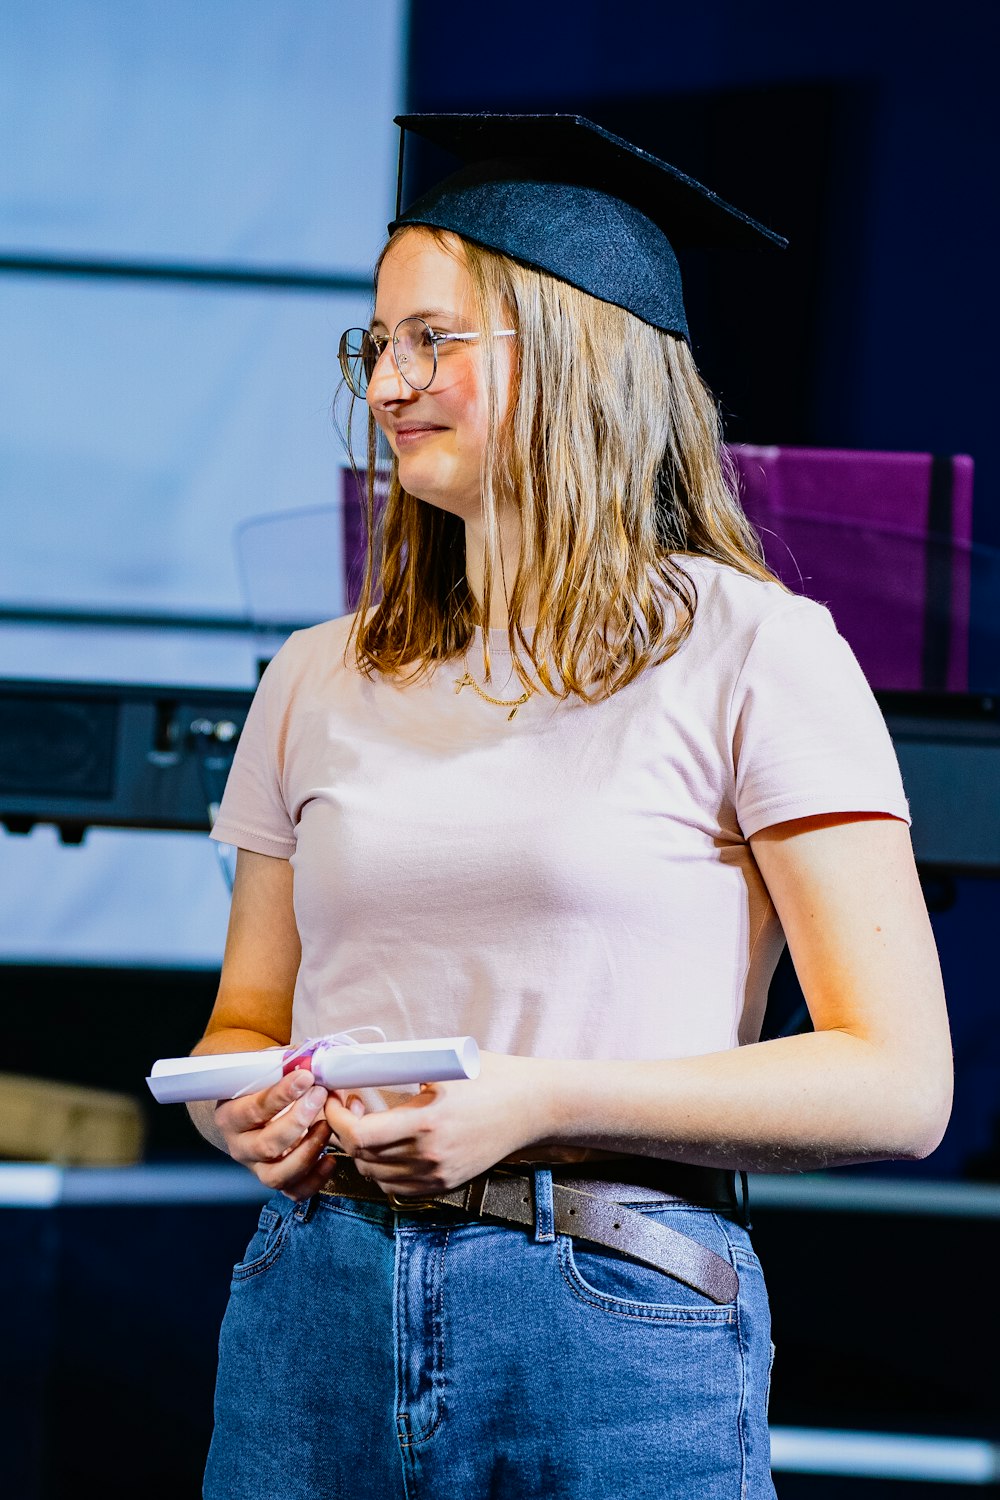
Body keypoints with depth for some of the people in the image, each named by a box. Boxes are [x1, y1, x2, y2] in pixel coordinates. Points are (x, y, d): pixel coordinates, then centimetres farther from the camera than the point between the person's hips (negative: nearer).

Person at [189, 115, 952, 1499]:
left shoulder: (754, 650, -2)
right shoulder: (320, 681, 13)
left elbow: (897, 1086, -8)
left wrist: (545, 1101, -17)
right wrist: (248, 1109, -6)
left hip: (617, 1329, -4)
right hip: (319, 1318, 4)